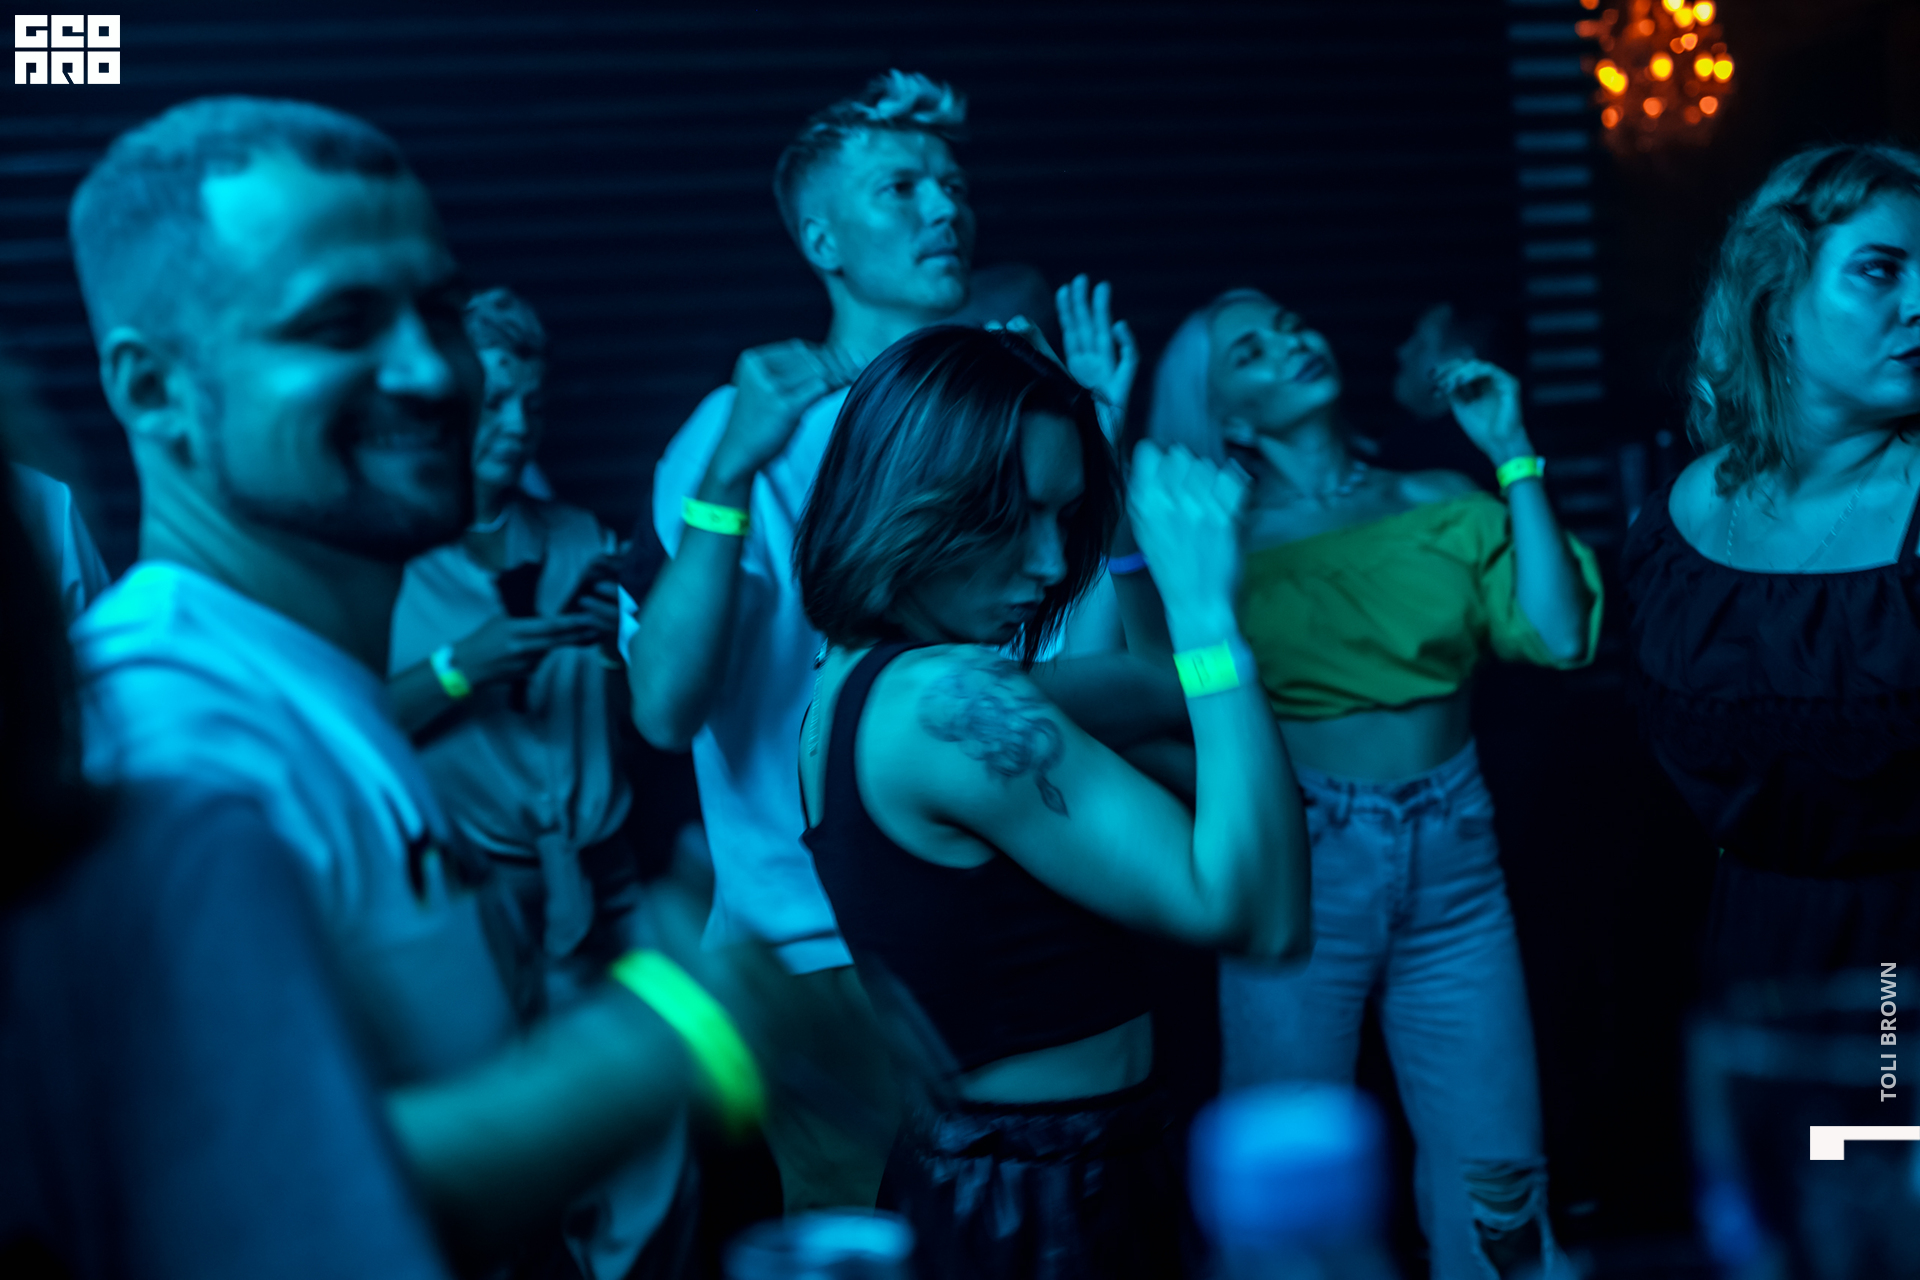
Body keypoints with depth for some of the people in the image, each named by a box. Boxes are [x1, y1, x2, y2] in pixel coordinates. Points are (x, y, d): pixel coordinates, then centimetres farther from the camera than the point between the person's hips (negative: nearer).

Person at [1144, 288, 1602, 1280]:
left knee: (1496, 1174, 5)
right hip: (1297, 868, -2)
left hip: (1453, 865, 2)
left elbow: (1558, 636, -5)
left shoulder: (1441, 503, 6)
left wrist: (1514, 456, -3)